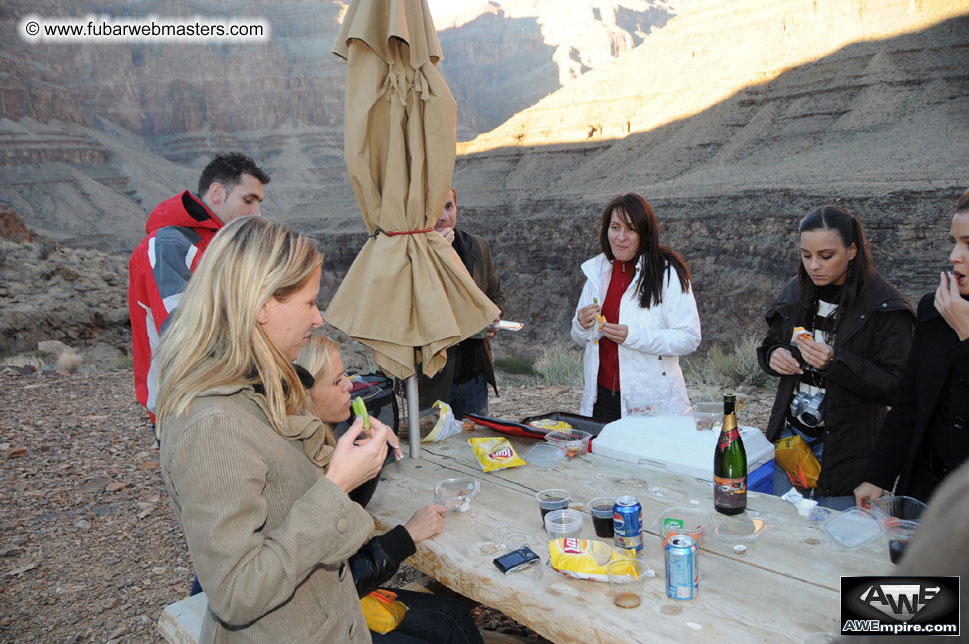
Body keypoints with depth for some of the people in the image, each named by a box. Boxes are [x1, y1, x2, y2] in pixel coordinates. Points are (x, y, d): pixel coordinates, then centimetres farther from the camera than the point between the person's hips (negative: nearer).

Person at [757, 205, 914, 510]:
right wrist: (773, 356, -9)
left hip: (846, 448, -5)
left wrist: (836, 362, -30)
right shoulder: (795, 292, 2)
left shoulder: (885, 307, -14)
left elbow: (894, 388, -16)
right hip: (791, 435, 5)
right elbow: (770, 344, 15)